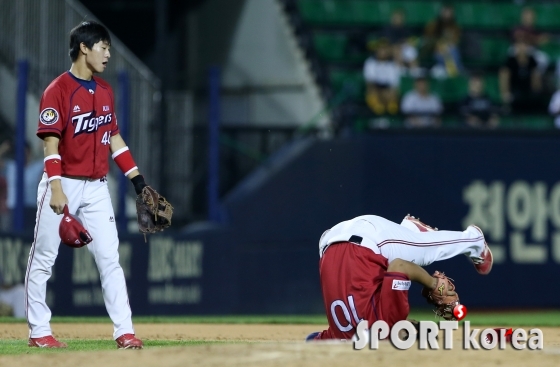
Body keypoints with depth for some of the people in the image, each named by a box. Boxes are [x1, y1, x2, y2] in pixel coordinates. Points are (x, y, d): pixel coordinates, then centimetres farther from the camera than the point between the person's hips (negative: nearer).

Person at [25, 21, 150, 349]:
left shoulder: (105, 91, 11)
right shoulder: (58, 90, -11)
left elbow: (114, 138, 17)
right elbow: (51, 143, -16)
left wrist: (138, 180, 11)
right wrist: (56, 189, -24)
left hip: (96, 187, 6)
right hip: (64, 184, -6)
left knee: (110, 258, -1)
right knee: (43, 259, 2)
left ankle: (124, 331, -3)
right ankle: (39, 331, 10)